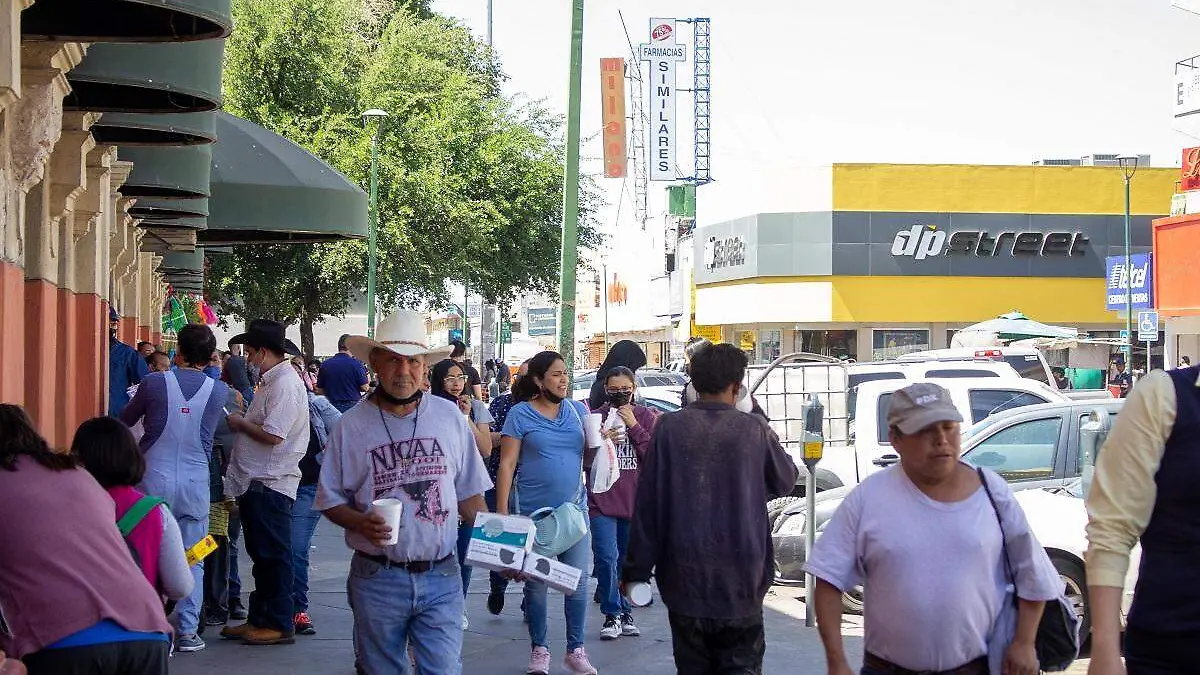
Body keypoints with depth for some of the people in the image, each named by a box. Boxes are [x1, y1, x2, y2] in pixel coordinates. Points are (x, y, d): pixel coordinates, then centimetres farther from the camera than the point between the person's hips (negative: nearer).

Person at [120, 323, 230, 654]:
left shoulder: (154, 383, -8)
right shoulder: (219, 391, -3)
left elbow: (125, 421, 7)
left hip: (154, 478, -1)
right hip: (195, 481, 1)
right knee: (192, 560, 8)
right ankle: (188, 631, 7)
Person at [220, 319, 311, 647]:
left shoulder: (285, 384, -16)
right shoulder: (271, 381, 17)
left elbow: (273, 435, -23)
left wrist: (240, 423, -10)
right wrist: (242, 424, 8)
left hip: (271, 485, -10)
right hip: (255, 483, 10)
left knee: (273, 557, -3)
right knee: (261, 556, 16)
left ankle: (280, 625, 3)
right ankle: (259, 619, 23)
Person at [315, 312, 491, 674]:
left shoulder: (450, 416, 4)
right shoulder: (352, 425, -1)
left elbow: (469, 494, 10)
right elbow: (330, 500, 3)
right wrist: (361, 522, -17)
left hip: (441, 577, 1)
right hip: (377, 579, 0)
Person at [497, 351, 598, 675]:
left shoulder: (578, 410, 7)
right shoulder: (520, 414, -5)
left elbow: (588, 456, 13)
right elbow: (507, 465, -6)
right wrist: (501, 512, -11)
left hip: (574, 511, 3)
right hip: (533, 513, -3)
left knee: (577, 584, 4)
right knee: (536, 584, 7)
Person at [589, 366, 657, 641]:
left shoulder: (647, 418, 6)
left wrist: (634, 426, -11)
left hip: (635, 501, 1)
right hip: (602, 501, -1)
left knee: (629, 560, 8)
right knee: (606, 559, -9)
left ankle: (625, 612, 20)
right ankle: (612, 615, 1)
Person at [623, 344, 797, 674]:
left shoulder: (669, 427, -4)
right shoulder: (754, 430, -5)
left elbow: (647, 502, -4)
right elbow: (785, 481, 13)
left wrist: (637, 569, 1)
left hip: (685, 576, 1)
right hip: (740, 580, -1)